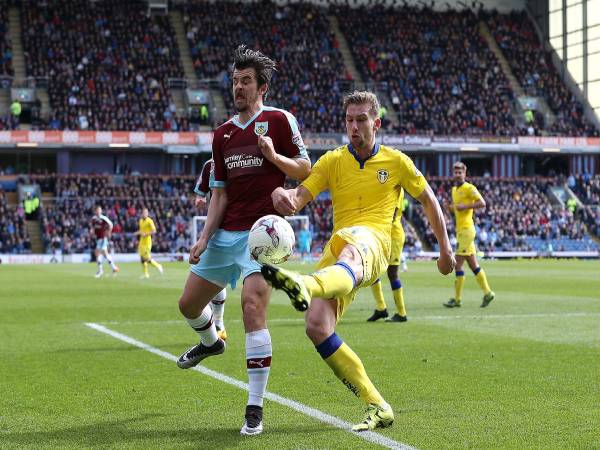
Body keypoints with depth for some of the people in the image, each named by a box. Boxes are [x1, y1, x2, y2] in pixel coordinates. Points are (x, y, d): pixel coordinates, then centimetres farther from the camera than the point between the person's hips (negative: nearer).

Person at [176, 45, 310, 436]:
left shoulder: (279, 120, -2)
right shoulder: (223, 134, 15)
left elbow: (305, 169, -3)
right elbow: (220, 193, 14)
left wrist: (274, 156, -21)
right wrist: (204, 238, 4)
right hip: (226, 233, 7)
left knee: (253, 309, -22)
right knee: (189, 303, 14)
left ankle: (255, 410, -16)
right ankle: (211, 341, 51)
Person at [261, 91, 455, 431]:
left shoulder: (396, 161, 11)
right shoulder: (333, 161, 14)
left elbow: (429, 200, 23)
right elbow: (298, 198, 2)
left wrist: (445, 248, 24)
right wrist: (280, 194, -23)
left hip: (371, 241, -4)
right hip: (338, 247, 4)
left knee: (349, 253, -43)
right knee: (317, 327, -17)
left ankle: (305, 285, -82)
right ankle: (377, 408, -8)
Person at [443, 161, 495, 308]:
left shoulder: (469, 188, -9)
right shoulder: (454, 189, 17)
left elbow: (482, 203, -18)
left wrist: (465, 206, -21)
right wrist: (452, 207, 8)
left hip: (466, 230, -9)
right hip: (460, 230, 9)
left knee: (458, 265, -9)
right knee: (473, 265, 11)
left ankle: (457, 299, -4)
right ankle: (487, 293, 18)